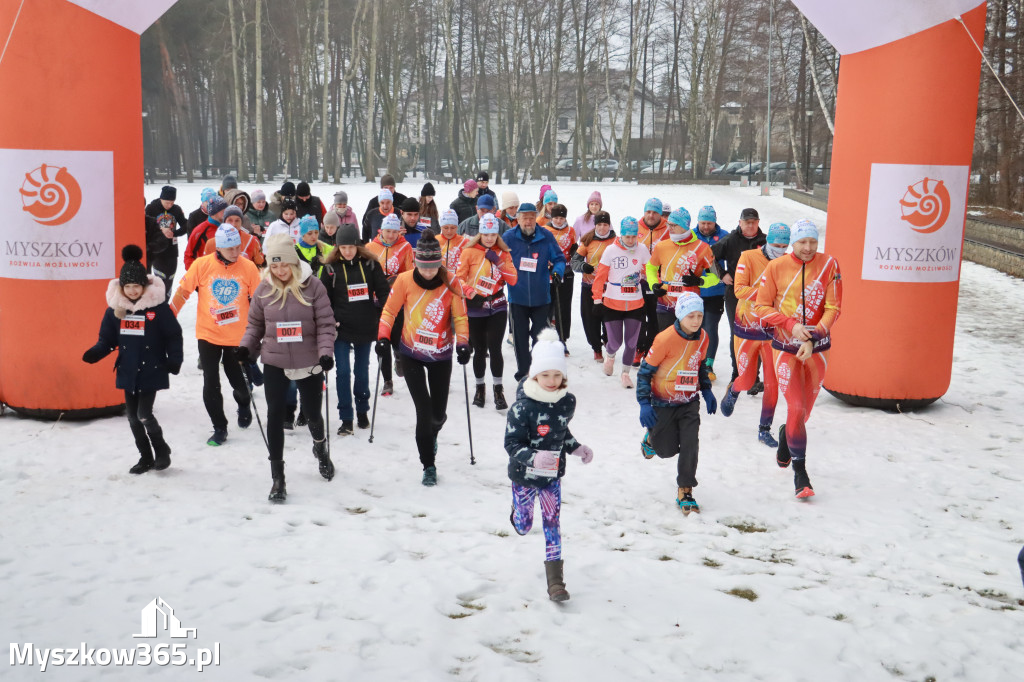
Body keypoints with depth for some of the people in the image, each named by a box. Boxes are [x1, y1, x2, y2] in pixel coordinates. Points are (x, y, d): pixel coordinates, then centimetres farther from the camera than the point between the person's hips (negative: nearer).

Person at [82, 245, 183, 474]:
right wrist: (94, 354, -12)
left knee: (144, 414, -9)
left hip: (151, 370, -5)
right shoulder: (115, 308, 1)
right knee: (133, 417, 11)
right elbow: (107, 339, 5)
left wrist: (174, 361, -15)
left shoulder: (157, 306, -10)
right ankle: (145, 457, 27)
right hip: (127, 371, 5)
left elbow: (174, 336, -7)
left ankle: (162, 450, 16)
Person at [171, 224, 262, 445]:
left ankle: (244, 404, 45)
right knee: (211, 385, 2)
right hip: (208, 335, 0)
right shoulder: (202, 265, -10)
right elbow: (182, 291, -2)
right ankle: (220, 428, 19)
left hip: (237, 337, 0)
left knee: (238, 382, 9)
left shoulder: (249, 267, -7)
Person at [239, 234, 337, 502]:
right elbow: (255, 324, 10)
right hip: (274, 364, 1)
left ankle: (320, 445, 48)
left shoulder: (313, 286, -9)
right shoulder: (264, 289, -1)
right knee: (275, 416, -1)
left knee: (312, 413, 13)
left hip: (309, 363, -1)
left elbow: (325, 323, -7)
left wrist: (326, 351, -20)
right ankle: (277, 477, 9)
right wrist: (246, 346, -6)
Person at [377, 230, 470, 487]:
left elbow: (460, 316, -8)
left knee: (438, 413, 8)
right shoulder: (405, 280, -13)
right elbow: (389, 310, -4)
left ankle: (432, 434, 46)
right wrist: (383, 337, -16)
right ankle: (428, 465, 9)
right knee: (424, 411, -9)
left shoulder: (450, 282, -13)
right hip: (411, 354, -1)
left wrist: (462, 343, -22)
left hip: (441, 356, 1)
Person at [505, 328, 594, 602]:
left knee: (552, 524, 2)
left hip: (552, 475, 3)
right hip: (524, 476, -3)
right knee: (524, 526, 16)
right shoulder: (522, 407, -25)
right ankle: (518, 515, 54)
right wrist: (533, 458, -40)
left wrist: (578, 449, 2)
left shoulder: (568, 402, -7)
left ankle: (555, 579, 11)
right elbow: (512, 444, -24)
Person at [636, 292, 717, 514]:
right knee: (667, 450, 6)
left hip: (689, 401, 4)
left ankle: (685, 491, 6)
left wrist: (706, 390, 13)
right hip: (664, 402, -4)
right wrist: (644, 403, -19)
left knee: (690, 445, -9)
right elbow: (645, 370, -15)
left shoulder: (702, 337, -3)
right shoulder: (665, 339, -22)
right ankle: (651, 437, 41)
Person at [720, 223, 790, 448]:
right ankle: (733, 390, 44)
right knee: (747, 380, 7)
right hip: (747, 329, -2)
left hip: (773, 331, 2)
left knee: (772, 383, 0)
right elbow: (739, 290, -18)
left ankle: (765, 429, 16)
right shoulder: (749, 258, -9)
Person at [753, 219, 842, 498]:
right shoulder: (776, 267, -5)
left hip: (818, 347, 2)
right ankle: (800, 470, 3)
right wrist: (791, 325, -16)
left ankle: (786, 434, 47)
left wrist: (812, 339, -15)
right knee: (796, 408, -9)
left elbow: (833, 308, -5)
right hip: (785, 347, -2)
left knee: (804, 410, 14)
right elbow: (762, 307, -2)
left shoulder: (828, 265, -4)